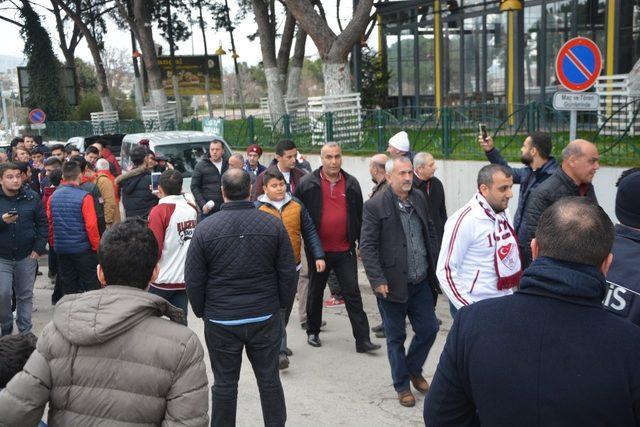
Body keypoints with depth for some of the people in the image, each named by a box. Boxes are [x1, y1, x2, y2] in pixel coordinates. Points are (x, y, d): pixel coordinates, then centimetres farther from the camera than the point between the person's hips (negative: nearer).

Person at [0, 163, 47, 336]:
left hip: (26, 256, 1)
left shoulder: (32, 197, -1)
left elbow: (42, 222, 3)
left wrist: (39, 247, -5)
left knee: (25, 295, 10)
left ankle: (25, 331, 24)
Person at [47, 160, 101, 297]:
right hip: (82, 248, -5)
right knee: (90, 285, 5)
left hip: (61, 248, 5)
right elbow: (91, 225, -16)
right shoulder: (84, 197, -15)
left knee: (67, 287, 14)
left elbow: (50, 223, 5)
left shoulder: (53, 197, 0)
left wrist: (53, 243, 17)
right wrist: (96, 246, -4)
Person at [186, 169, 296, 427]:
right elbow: (288, 273, -1)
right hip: (266, 318, 1)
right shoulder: (273, 224, -6)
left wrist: (202, 312, 11)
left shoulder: (205, 228, -9)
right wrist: (282, 306, 12)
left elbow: (193, 279, -4)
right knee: (269, 378, 15)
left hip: (221, 321, -1)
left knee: (224, 383, 11)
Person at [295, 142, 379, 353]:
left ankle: (362, 339, 3)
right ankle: (313, 332, 32)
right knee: (315, 293, 15)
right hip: (318, 249, -1)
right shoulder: (308, 183, -5)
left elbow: (359, 215, 11)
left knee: (353, 294, 1)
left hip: (345, 249, 1)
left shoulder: (351, 184, 3)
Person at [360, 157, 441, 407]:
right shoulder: (374, 206, -12)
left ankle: (413, 369, 37)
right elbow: (367, 246, -13)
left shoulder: (419, 199, 5)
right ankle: (402, 385, 27)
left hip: (421, 283, 5)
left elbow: (430, 233, 15)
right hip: (393, 284, -5)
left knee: (429, 329, 11)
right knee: (396, 338, 9)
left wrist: (434, 265, 11)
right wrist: (377, 280, -18)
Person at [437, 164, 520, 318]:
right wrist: (469, 310, -18)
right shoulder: (464, 220, -19)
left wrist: (509, 291, 13)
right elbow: (446, 271, -17)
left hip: (504, 303, 6)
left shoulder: (504, 212, 2)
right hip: (475, 307, -6)